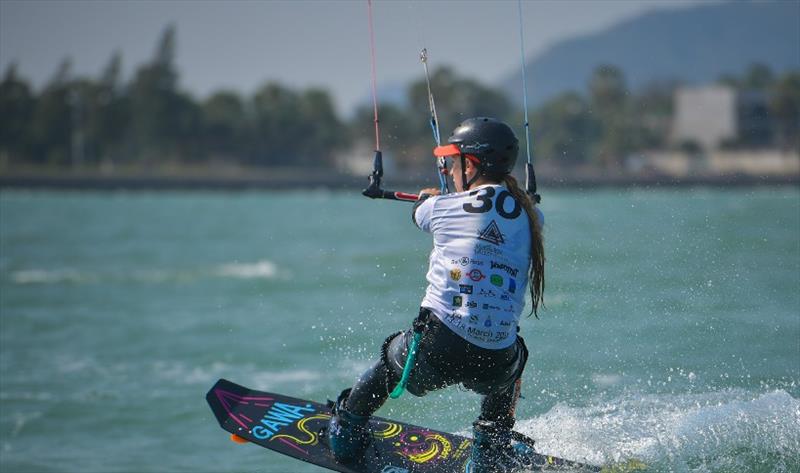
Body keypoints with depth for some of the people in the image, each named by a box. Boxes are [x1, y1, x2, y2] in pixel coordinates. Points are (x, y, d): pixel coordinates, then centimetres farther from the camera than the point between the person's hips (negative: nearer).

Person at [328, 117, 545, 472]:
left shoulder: (446, 207, -1)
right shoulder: (529, 217, 5)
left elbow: (418, 212, 24)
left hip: (436, 350, -2)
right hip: (493, 368, 2)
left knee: (394, 355, 33)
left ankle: (347, 428, 45)